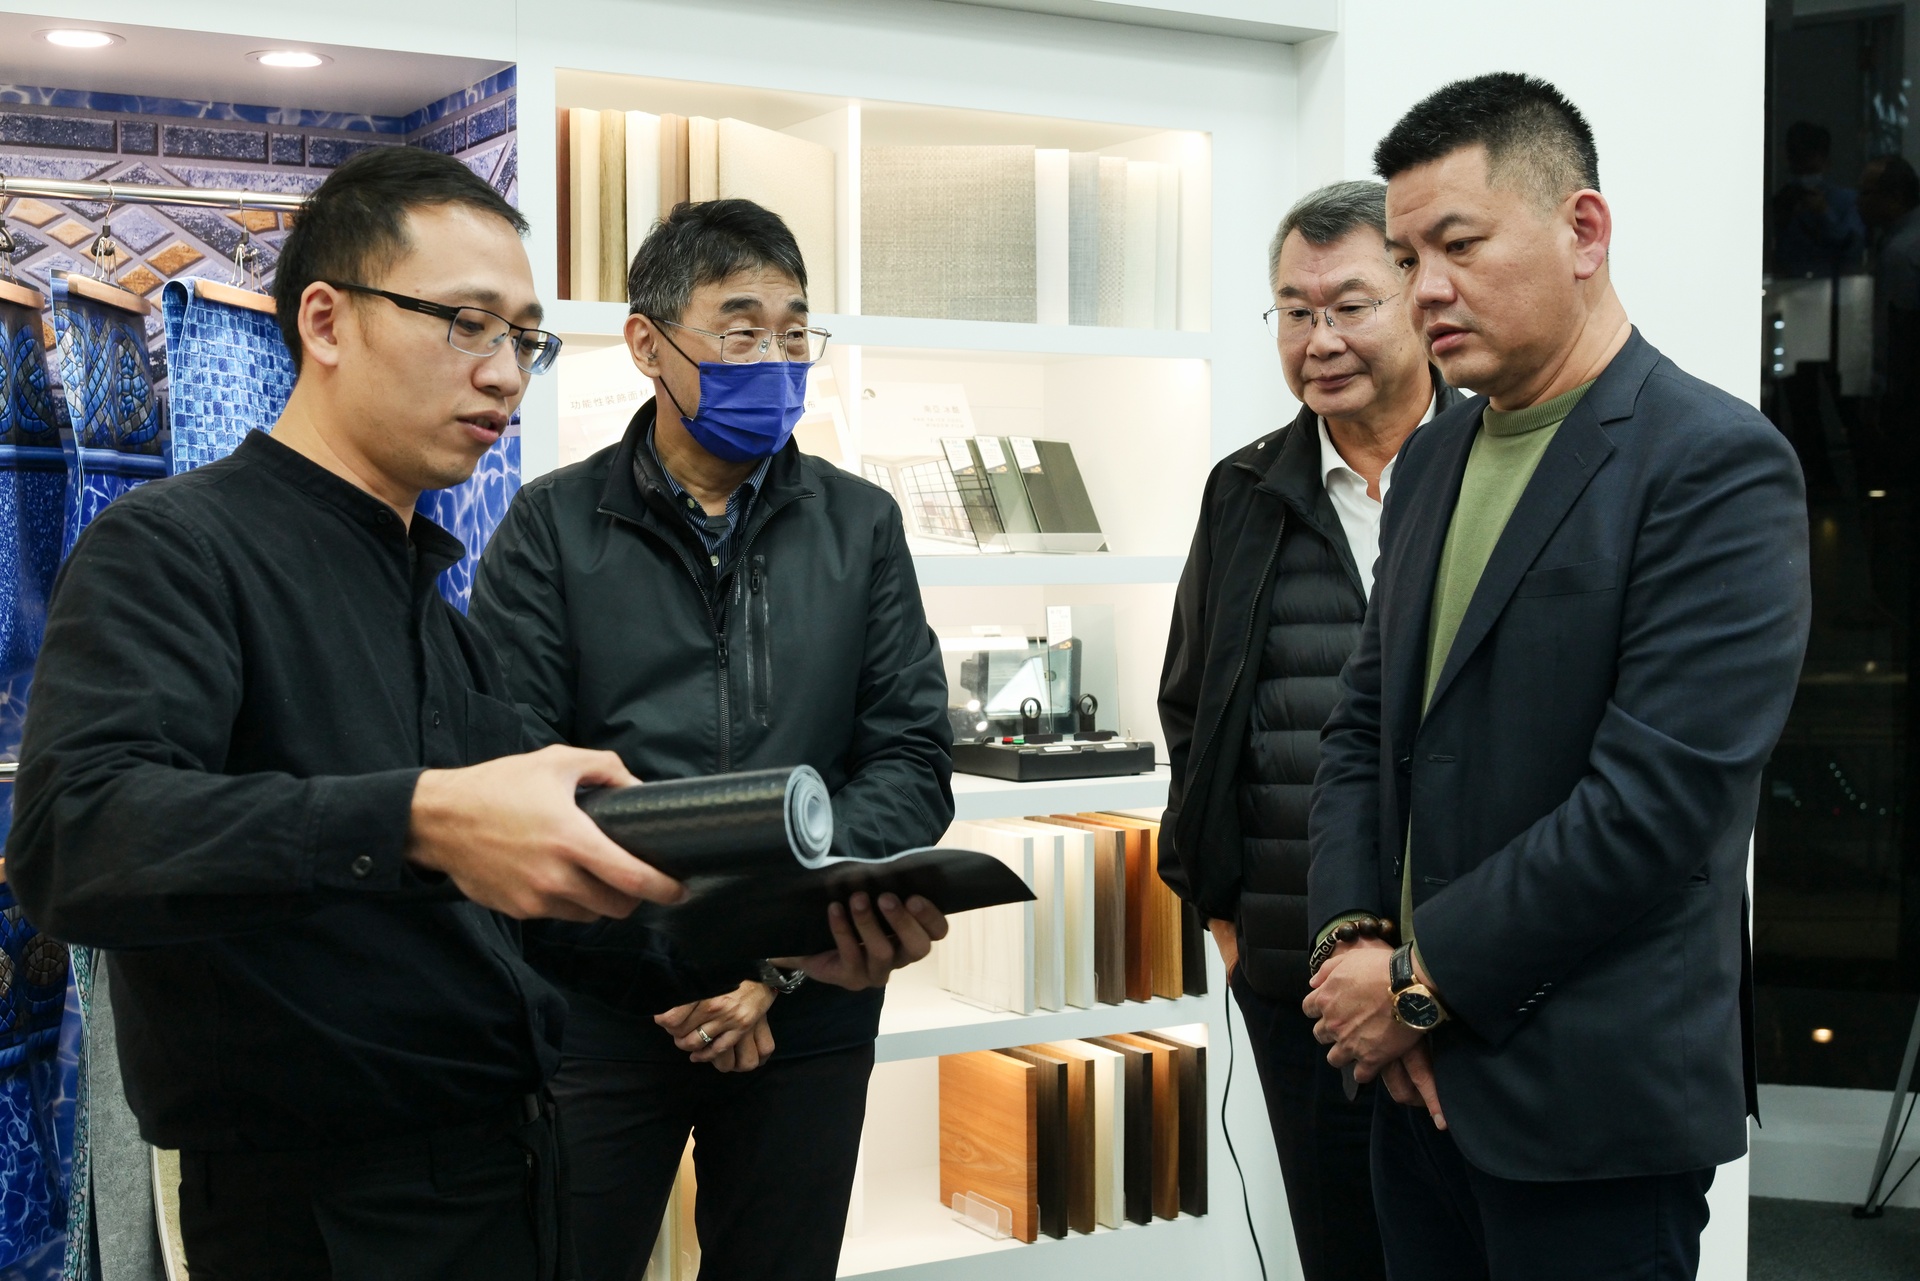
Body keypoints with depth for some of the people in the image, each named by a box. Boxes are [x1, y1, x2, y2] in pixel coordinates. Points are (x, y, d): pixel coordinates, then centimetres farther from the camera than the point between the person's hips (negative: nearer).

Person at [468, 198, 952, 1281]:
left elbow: (914, 761, 1)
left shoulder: (860, 526, 7)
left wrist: (780, 956, -11)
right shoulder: (555, 528, -1)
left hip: (808, 1011, 2)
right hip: (599, 1004, -2)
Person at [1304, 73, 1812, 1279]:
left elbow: (1655, 801, -20)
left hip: (1591, 1098, -6)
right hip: (1423, 1068, 7)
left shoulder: (1719, 465, -13)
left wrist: (1422, 982, -14)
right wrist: (1353, 940, -4)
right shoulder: (1435, 457, 11)